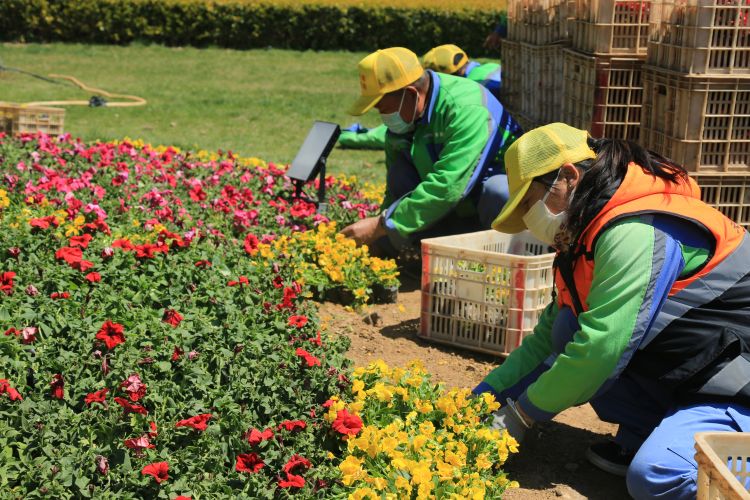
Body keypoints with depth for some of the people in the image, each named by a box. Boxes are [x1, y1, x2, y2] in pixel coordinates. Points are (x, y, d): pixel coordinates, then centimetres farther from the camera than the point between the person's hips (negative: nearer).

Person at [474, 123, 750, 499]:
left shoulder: (636, 232, -25)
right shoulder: (588, 235, 7)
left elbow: (600, 347, -27)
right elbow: (550, 331, 12)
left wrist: (522, 414, -16)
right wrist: (492, 389, 4)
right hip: (682, 377, 9)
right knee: (570, 328, -6)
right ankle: (642, 436, 5)